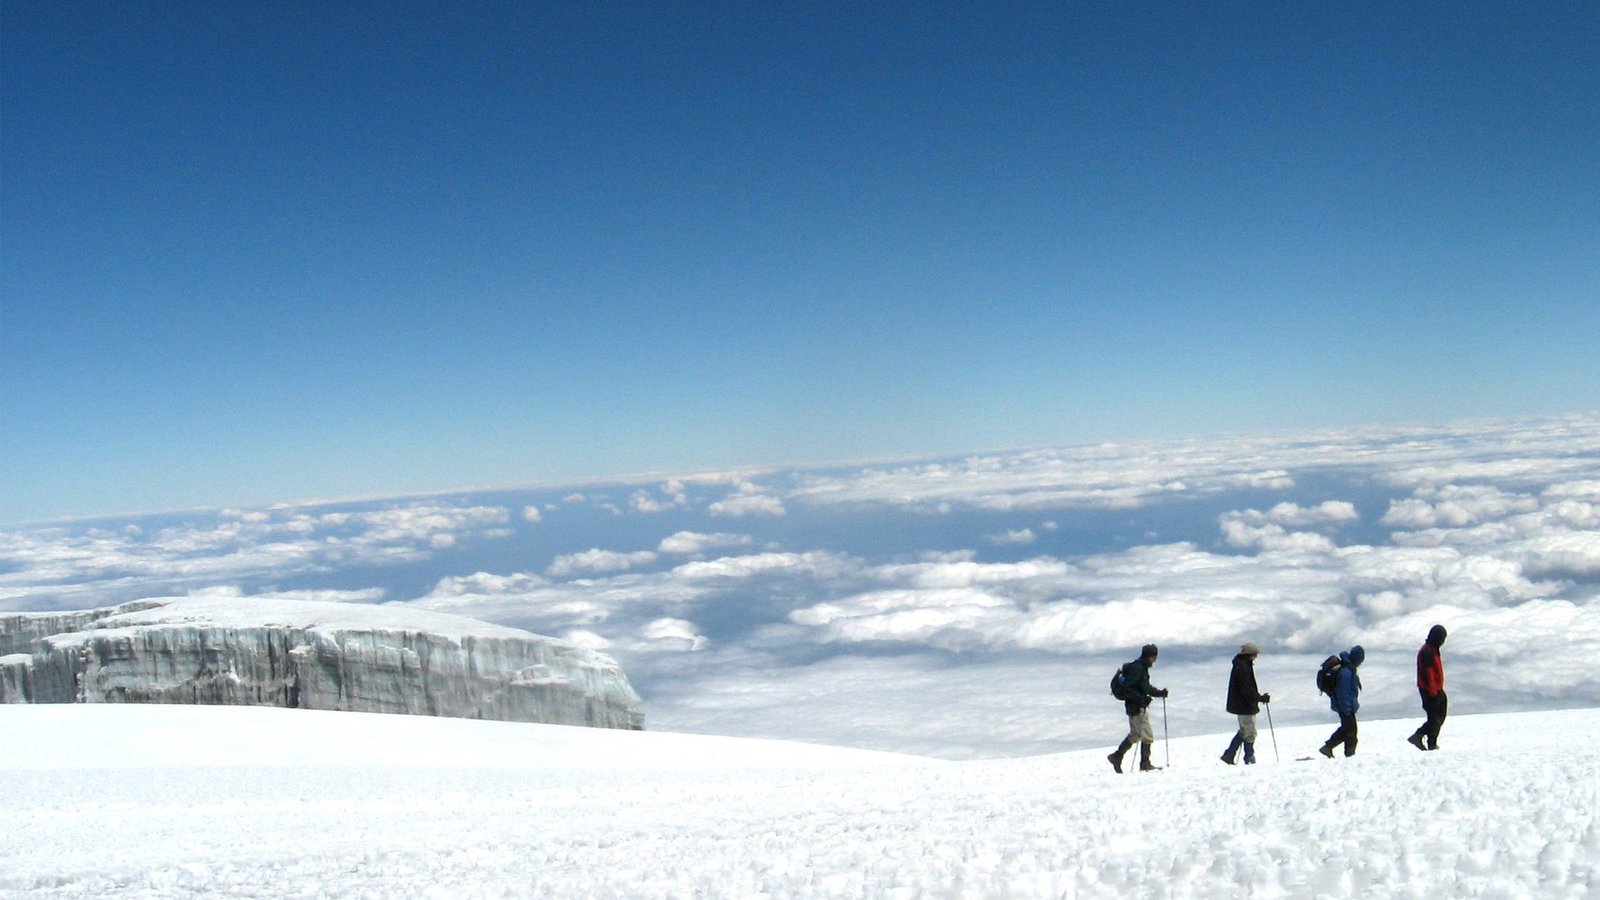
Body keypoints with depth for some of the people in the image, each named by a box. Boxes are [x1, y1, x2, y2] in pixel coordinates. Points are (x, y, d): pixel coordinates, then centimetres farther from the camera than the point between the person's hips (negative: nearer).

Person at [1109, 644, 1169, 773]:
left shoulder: (1143, 668, 14)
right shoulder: (1137, 668, -18)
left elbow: (1146, 688, 24)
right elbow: (1128, 688, -24)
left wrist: (1160, 692, 12)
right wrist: (1141, 699, -29)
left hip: (1139, 706, 10)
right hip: (1136, 707, -10)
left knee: (1134, 735, 18)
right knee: (1148, 736, -4)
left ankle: (1116, 756, 23)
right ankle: (1145, 763, 5)